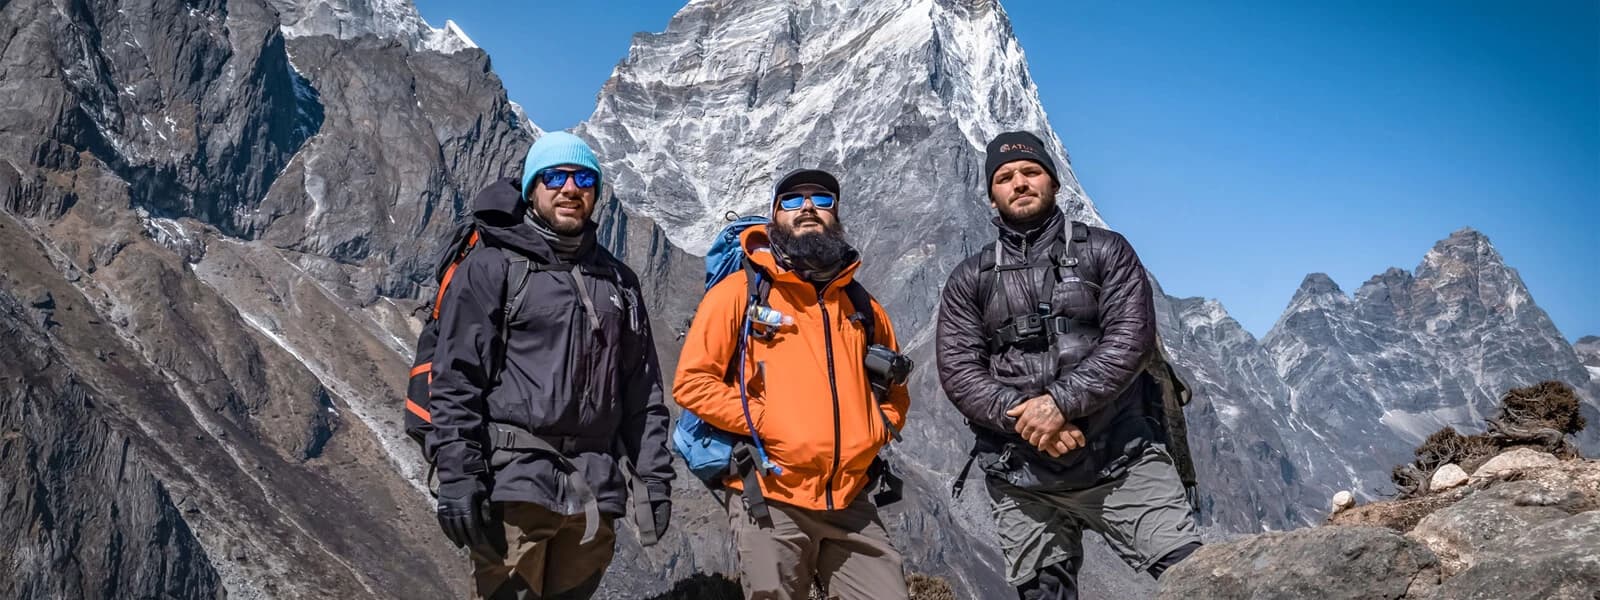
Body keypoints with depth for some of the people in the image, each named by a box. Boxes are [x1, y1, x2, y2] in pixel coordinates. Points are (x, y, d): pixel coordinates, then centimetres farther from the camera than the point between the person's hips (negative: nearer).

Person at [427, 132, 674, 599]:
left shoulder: (618, 281, 18)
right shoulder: (491, 270, 2)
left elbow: (643, 390, 17)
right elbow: (456, 382, -5)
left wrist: (654, 475, 9)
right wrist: (458, 479, -14)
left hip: (595, 491, 5)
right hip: (513, 485, -4)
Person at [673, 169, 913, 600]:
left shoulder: (862, 306, 16)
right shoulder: (741, 291, 1)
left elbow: (894, 388, 27)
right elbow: (692, 382, -5)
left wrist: (875, 432, 7)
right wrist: (766, 423, -13)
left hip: (851, 504, 4)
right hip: (769, 501, -4)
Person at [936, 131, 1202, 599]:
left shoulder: (1104, 251, 7)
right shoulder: (970, 280, 11)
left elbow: (1132, 337, -6)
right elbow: (958, 371, 0)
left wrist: (1061, 401, -18)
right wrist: (1025, 418, -15)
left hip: (1120, 460, -1)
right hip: (1022, 481, 2)